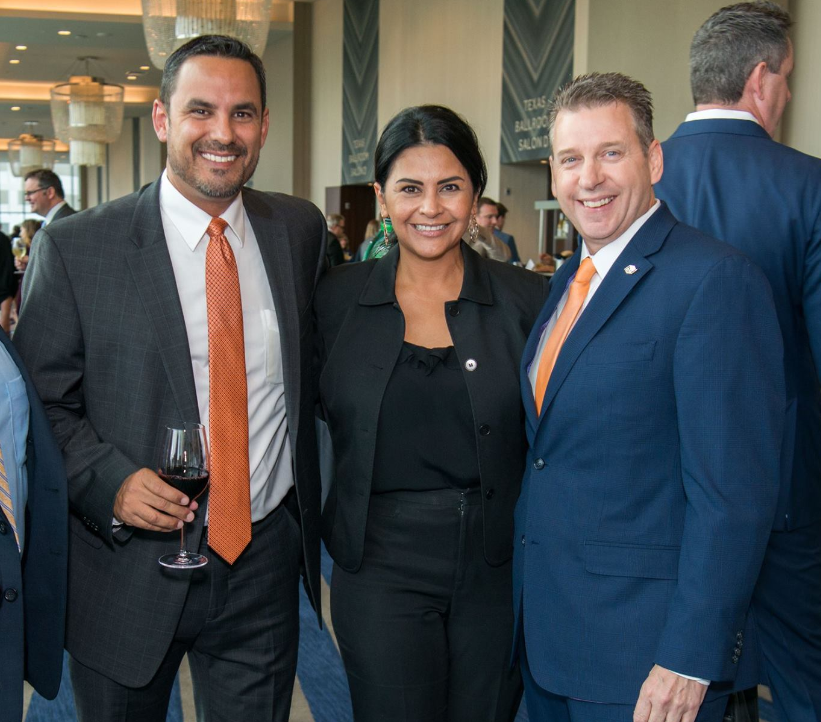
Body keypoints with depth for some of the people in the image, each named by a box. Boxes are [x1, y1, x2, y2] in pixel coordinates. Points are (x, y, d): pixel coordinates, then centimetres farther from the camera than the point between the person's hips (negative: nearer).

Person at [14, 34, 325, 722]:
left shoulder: (301, 229, 2)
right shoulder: (74, 247, -9)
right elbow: (42, 401, -5)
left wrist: (311, 510, 10)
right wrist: (110, 483, -21)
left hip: (265, 561, 2)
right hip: (131, 565, -2)